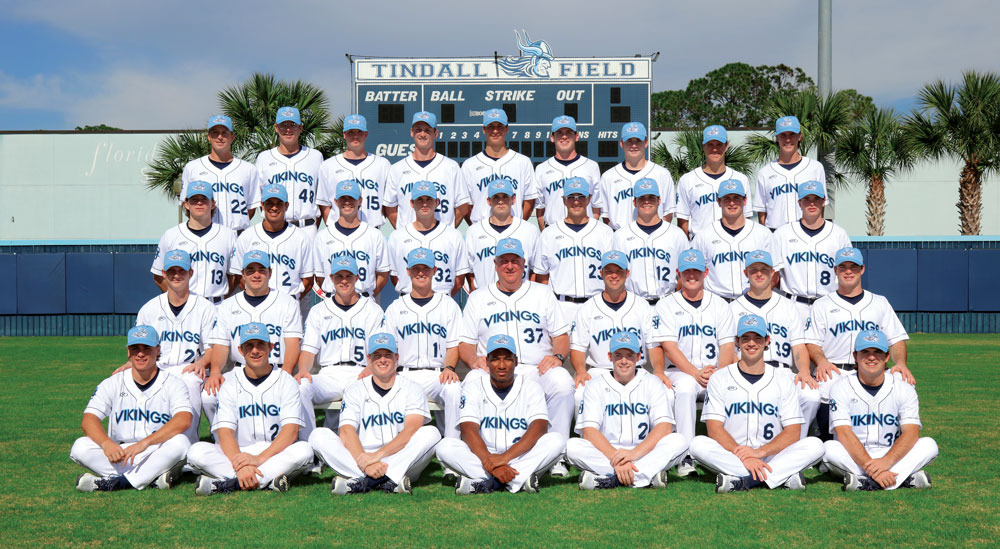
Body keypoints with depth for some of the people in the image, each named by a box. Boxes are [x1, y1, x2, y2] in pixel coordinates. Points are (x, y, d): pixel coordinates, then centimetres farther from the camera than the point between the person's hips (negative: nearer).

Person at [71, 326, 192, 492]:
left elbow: (184, 420, -19)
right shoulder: (112, 384, 7)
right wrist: (106, 443, -29)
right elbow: (88, 420, -6)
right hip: (118, 454, 2)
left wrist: (144, 443, -31)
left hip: (157, 456, -2)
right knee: (81, 447, -23)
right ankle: (153, 477, -27)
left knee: (179, 442, -32)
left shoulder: (173, 384, 0)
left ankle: (120, 481, -28)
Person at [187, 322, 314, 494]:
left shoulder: (285, 381, 5)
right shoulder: (230, 386, 8)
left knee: (304, 450, -32)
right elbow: (224, 433, -5)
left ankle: (230, 483, -30)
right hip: (238, 454, 1)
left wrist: (259, 459, -23)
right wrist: (240, 466, -25)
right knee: (196, 452, -23)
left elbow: (291, 431, -8)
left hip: (277, 454, -1)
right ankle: (268, 481, -31)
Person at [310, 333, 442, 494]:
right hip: (361, 457, 1)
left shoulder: (412, 389, 8)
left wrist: (379, 454, -24)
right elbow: (346, 432, -6)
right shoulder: (354, 390, 10)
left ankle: (362, 481, -36)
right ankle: (390, 480, -35)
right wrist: (365, 462, -25)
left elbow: (411, 431, -9)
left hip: (401, 461, 0)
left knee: (431, 433, -26)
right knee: (319, 435, -20)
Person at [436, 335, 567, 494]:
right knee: (445, 447, -26)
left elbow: (540, 427, -13)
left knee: (557, 440, -25)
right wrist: (489, 462, -29)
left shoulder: (531, 388, 3)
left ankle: (486, 482, -31)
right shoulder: (473, 387, 3)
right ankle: (519, 480, -33)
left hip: (521, 457, 1)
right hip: (482, 456, 0)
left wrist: (506, 457, -28)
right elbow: (468, 430, -11)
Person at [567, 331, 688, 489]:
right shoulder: (596, 385, 4)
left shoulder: (652, 383, 6)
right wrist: (616, 459, -26)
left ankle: (608, 479, -33)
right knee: (572, 446, -28)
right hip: (605, 452, -1)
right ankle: (648, 473, -31)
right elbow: (589, 430, -9)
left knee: (679, 441, -26)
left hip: (645, 452, 1)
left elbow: (665, 427, -8)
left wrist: (635, 453, -25)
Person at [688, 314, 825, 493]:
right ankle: (783, 476, -33)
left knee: (815, 445, -23)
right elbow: (714, 428, -5)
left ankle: (740, 481, -33)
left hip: (771, 458, 1)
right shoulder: (719, 379, 8)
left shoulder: (783, 381, 11)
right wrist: (743, 456, -21)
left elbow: (793, 432, 1)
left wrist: (761, 452, -16)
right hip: (731, 456, -1)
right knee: (699, 444, -31)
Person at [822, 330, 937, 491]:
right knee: (830, 448, -32)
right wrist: (869, 466, -32)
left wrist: (886, 461, -31)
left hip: (892, 455, 2)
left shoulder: (904, 388, 0)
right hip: (853, 458, -2)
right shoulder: (841, 387, -5)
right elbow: (844, 433, -18)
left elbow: (911, 433, -13)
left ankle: (865, 483, -34)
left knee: (929, 445, -21)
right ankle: (907, 478, -35)